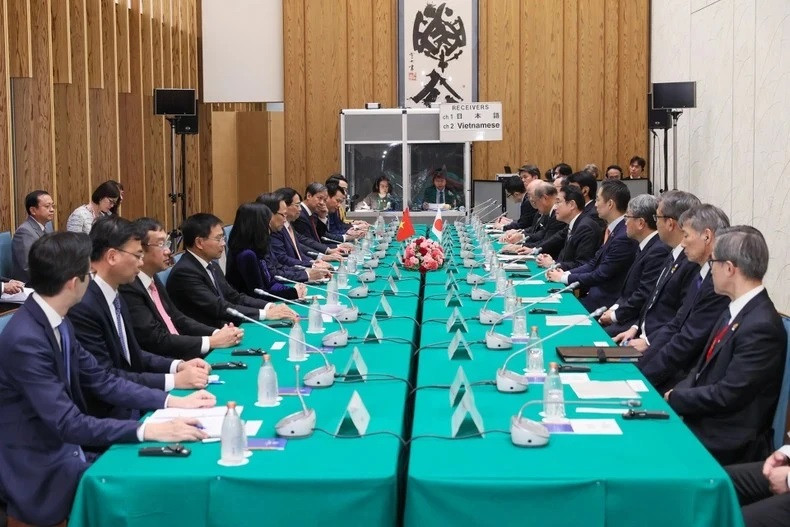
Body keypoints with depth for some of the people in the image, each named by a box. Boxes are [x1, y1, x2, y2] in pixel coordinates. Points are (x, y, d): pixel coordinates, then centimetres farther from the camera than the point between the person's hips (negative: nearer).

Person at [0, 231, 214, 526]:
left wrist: (171, 401, -1)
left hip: (64, 451, 8)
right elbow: (68, 423, -28)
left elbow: (101, 381, 8)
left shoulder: (57, 322, 3)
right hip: (40, 473, -8)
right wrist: (147, 430, -33)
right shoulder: (25, 340, -25)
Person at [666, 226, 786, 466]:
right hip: (699, 419, 8)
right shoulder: (736, 311, 7)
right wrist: (677, 394, -5)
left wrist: (674, 398, -11)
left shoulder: (761, 326, -23)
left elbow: (727, 395, -23)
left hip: (724, 442, -8)